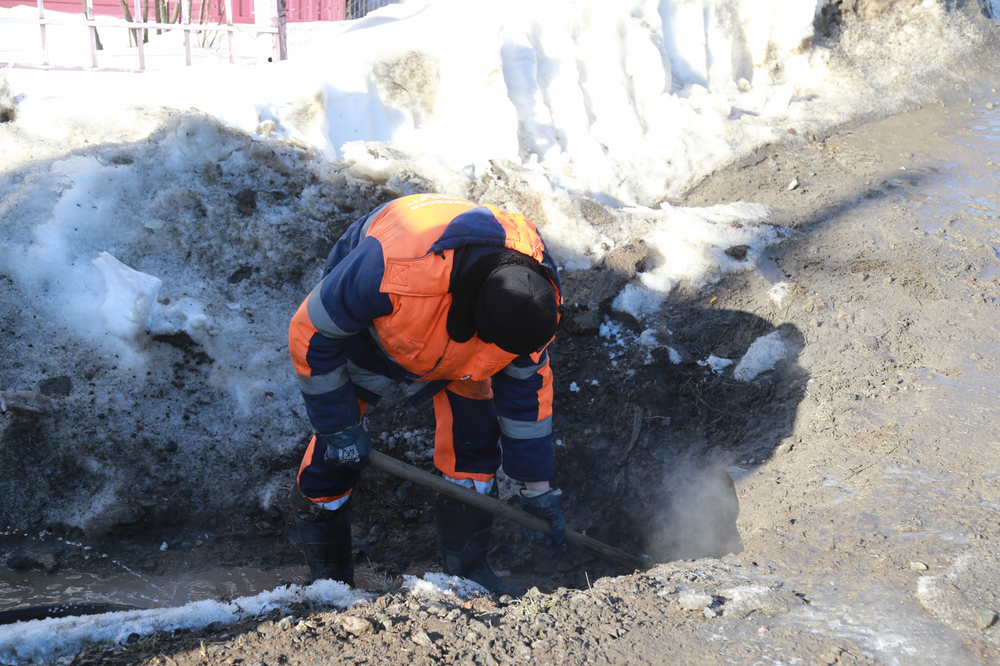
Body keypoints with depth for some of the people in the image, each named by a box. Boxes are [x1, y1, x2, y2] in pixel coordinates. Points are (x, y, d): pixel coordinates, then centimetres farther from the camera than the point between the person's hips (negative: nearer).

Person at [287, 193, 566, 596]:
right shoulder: (391, 268, -48)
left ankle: (466, 569, 11)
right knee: (337, 451, -4)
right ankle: (327, 579, 19)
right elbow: (313, 332, -30)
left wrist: (536, 485, -4)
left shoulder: (534, 291, -30)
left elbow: (527, 387, -12)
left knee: (475, 440, -8)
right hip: (361, 323, -3)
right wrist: (337, 424, -20)